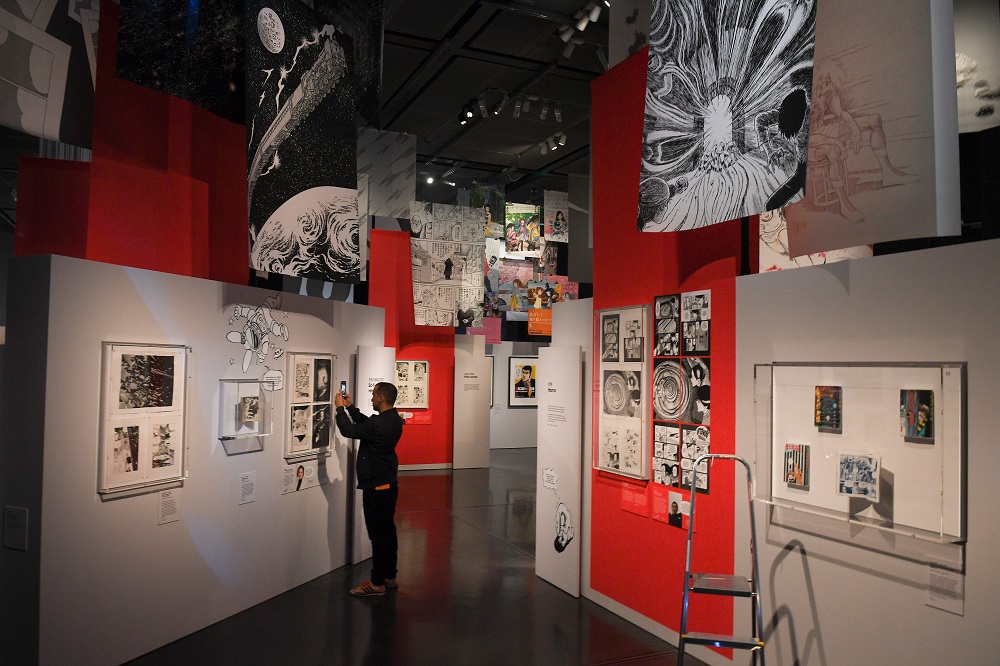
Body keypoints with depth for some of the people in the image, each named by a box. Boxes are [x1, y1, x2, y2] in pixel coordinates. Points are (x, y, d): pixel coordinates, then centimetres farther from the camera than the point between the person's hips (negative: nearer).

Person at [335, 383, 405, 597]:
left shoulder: (378, 424, -25)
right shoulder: (394, 420, 5)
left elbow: (349, 430, -16)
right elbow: (365, 424, 18)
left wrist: (340, 408, -2)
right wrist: (350, 407, 16)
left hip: (376, 487, -10)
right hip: (389, 484, 10)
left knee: (378, 534, -3)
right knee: (387, 531, 16)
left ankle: (377, 583, 5)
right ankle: (389, 576, 26)